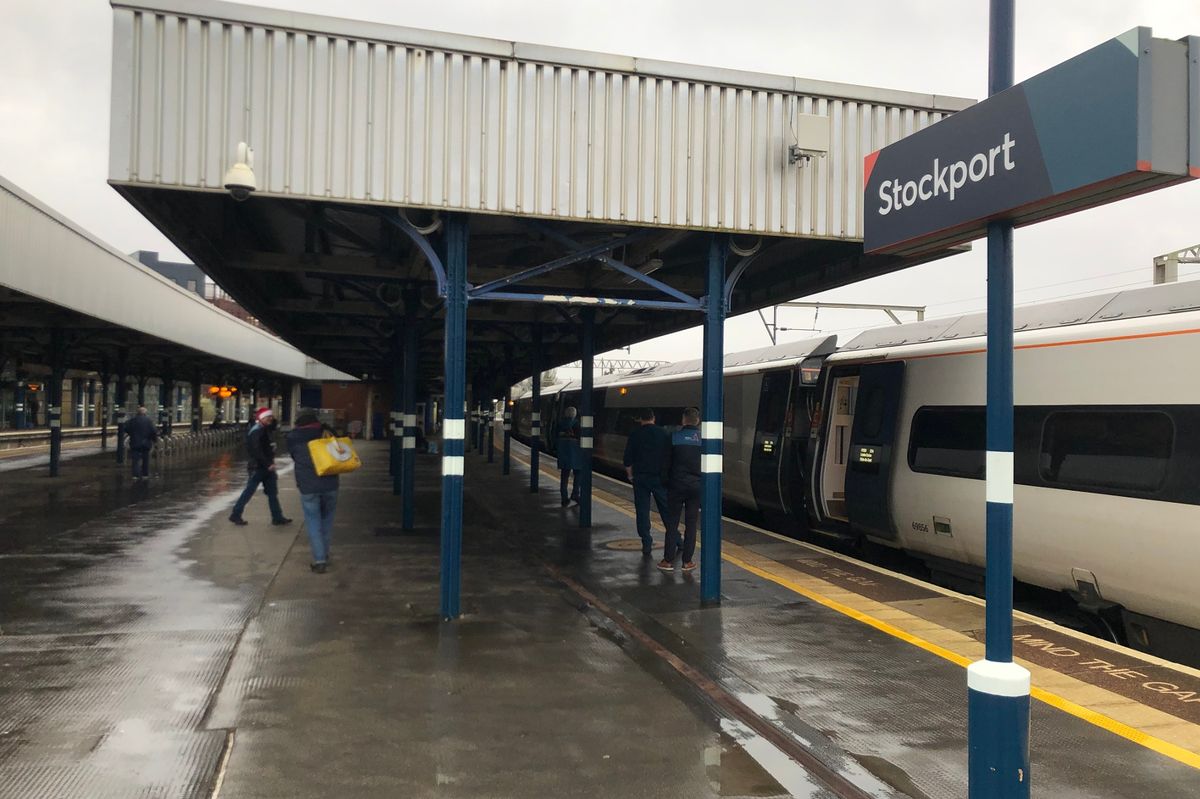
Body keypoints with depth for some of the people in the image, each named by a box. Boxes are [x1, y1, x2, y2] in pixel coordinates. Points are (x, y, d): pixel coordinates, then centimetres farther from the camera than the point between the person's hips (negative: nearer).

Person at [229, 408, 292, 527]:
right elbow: (256, 451, -24)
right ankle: (235, 515, 12)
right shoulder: (256, 431, -15)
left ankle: (277, 517, 13)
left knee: (272, 492, 9)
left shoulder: (266, 429, 12)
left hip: (267, 466, 9)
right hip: (258, 467, -9)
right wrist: (268, 464, -23)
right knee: (249, 491, 0)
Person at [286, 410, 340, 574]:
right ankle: (324, 555, 27)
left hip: (308, 486, -2)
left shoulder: (293, 437, 1)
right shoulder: (326, 432, 4)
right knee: (327, 519, 18)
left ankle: (319, 560, -3)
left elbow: (293, 456, 12)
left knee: (313, 522, 5)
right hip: (330, 484, 2)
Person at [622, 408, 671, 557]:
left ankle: (646, 544, 1)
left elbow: (628, 459, -3)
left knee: (642, 511, 4)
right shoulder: (663, 434, 0)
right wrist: (666, 474, 12)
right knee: (666, 510, 10)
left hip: (640, 477, -1)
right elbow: (670, 456, 2)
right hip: (660, 477, 1)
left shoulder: (635, 434, -2)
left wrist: (630, 475, 10)